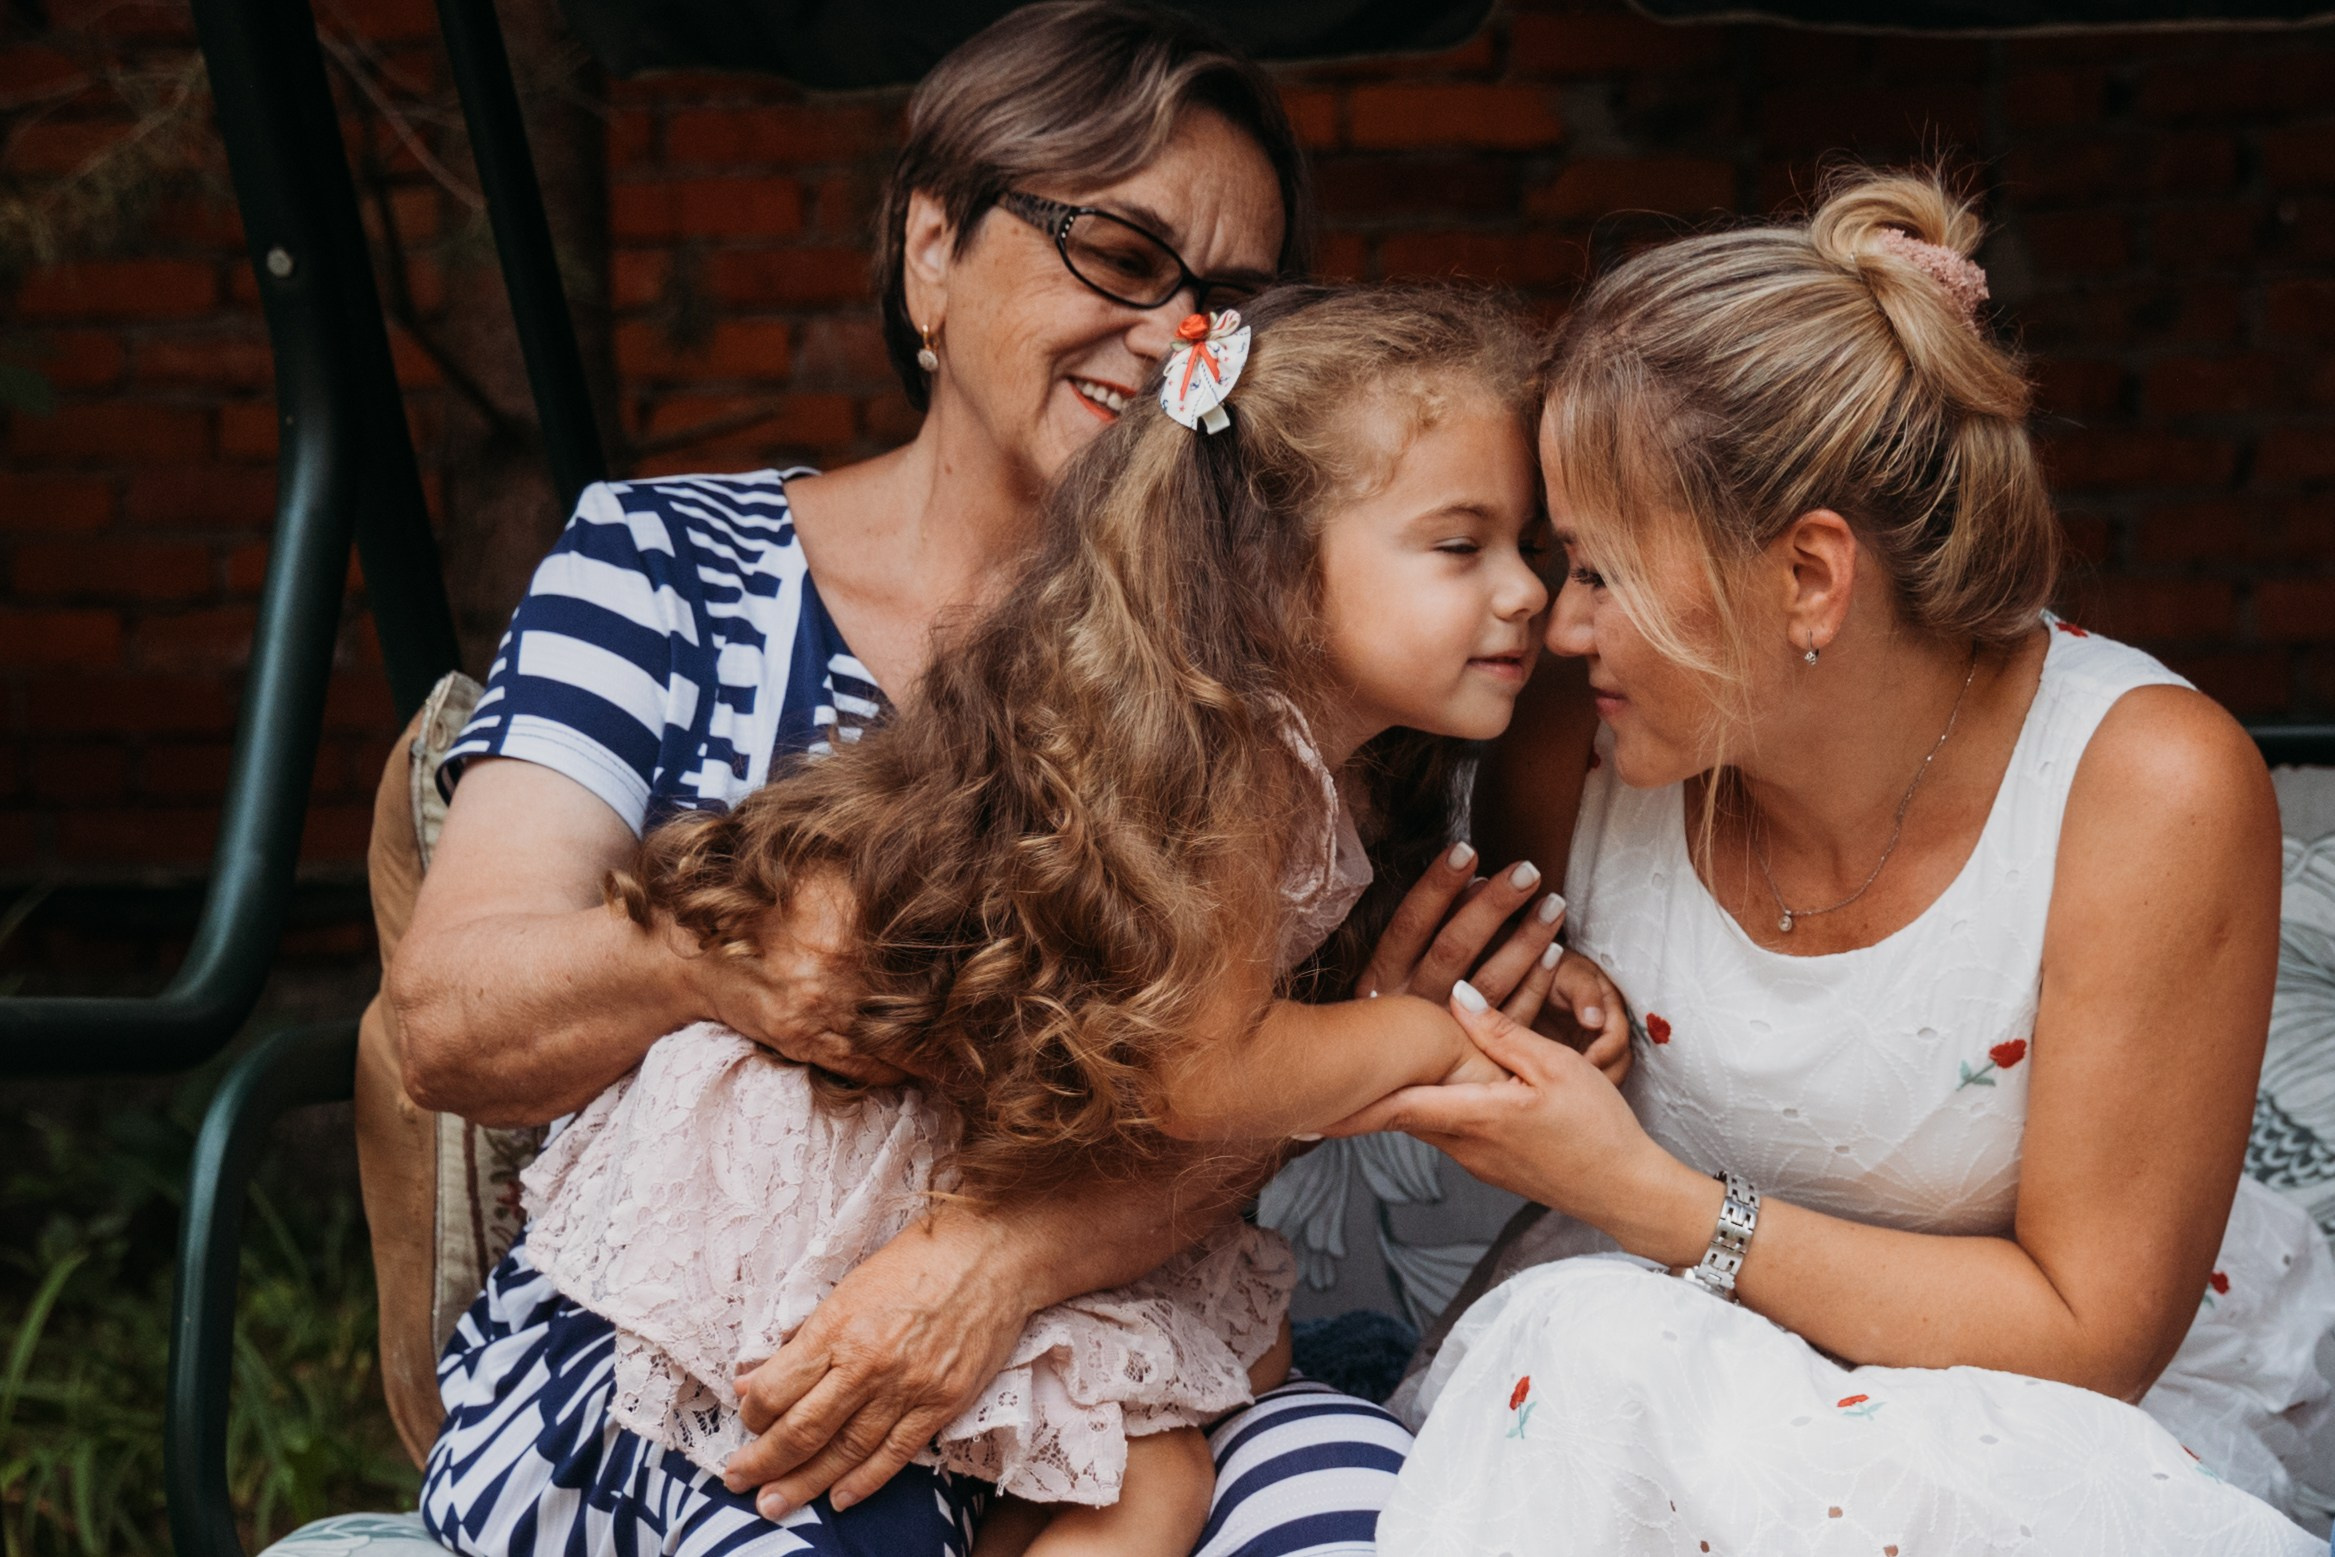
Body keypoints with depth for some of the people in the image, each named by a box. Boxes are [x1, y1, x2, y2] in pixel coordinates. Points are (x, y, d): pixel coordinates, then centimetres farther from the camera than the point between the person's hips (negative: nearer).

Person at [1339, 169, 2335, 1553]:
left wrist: (1644, 1196, -23)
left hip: (2127, 1418, -2)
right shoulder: (1578, 764, -13)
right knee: (1584, 1340, -31)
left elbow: (2090, 1333, -19)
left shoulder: (2152, 790, -24)